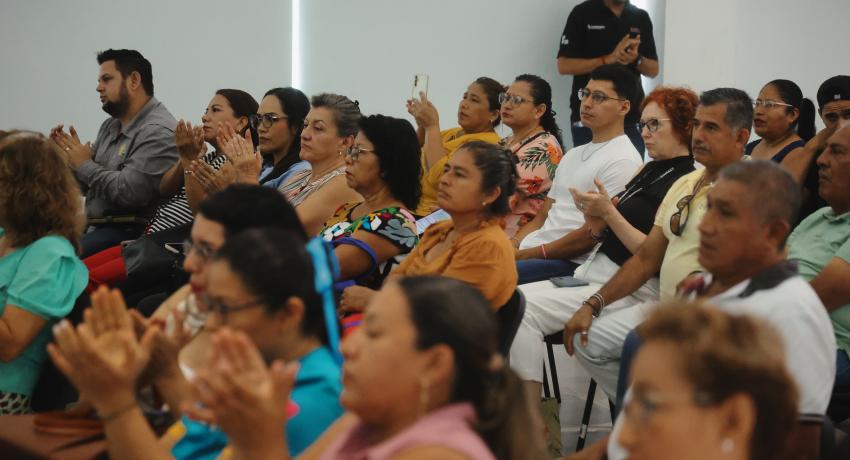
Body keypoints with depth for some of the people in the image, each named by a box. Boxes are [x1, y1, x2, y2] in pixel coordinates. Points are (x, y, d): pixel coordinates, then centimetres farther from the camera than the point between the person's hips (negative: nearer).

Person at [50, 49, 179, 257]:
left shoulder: (158, 132, -14)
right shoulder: (110, 126, 17)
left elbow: (127, 192, -24)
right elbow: (86, 185, 20)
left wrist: (84, 165, -10)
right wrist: (66, 157, 0)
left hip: (130, 232, -9)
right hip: (96, 227, 9)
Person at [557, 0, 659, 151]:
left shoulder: (641, 18, 10)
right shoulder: (583, 13, -1)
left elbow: (653, 70, 12)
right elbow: (564, 65, -7)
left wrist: (636, 59, -12)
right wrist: (608, 59, -18)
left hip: (631, 117, 3)